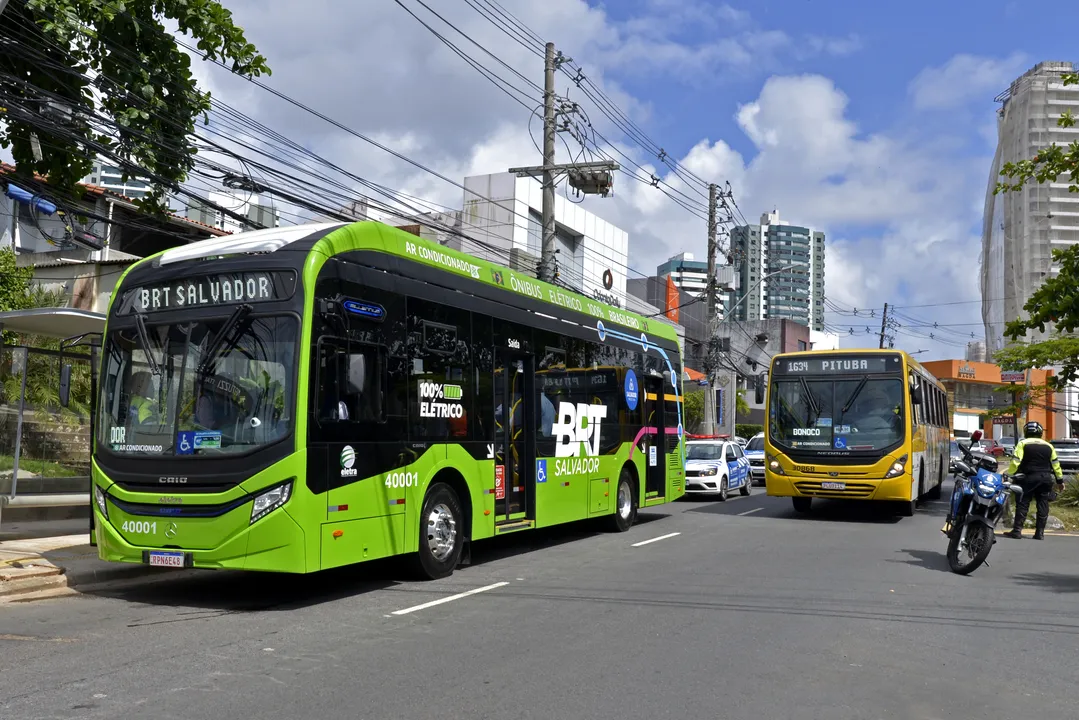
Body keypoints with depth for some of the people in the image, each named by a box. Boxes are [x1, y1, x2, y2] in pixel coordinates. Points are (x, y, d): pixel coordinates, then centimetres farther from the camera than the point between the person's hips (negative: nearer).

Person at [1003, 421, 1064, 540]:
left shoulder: (1023, 443, -2)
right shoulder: (1048, 446, 13)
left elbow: (1015, 462, -11)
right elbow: (1056, 463, 14)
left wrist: (1008, 475, -7)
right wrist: (1060, 480, 20)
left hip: (1029, 478, -4)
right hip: (1046, 479, 4)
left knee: (1023, 503, -2)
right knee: (1043, 504, 8)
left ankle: (1017, 530, -7)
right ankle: (1040, 532, 6)